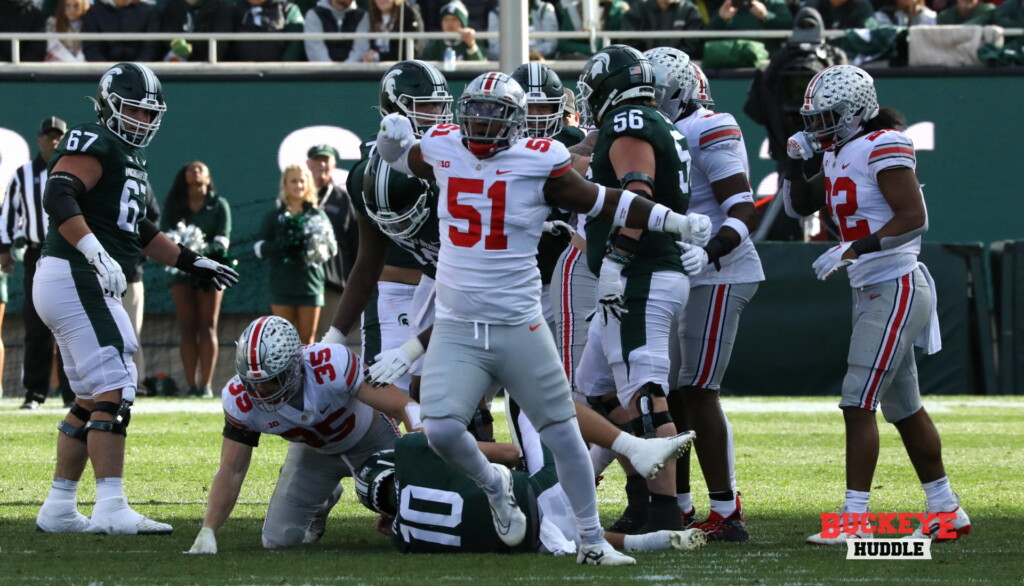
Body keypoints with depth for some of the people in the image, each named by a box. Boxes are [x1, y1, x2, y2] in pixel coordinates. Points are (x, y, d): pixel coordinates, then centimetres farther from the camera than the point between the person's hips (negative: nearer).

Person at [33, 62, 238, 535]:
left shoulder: (128, 156, 22)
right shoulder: (94, 144, -9)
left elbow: (138, 230, 30)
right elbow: (58, 197, -25)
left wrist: (191, 262, 30)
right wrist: (96, 252, -35)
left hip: (85, 286, 11)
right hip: (74, 279, -11)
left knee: (90, 400, 13)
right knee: (114, 390, -14)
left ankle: (59, 508, 16)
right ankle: (111, 509, -19)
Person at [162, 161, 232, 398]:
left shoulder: (219, 205, 8)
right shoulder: (174, 205, 12)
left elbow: (223, 238, -3)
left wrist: (206, 249, -23)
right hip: (182, 268, 1)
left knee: (207, 327, -5)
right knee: (187, 328, -3)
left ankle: (206, 384, -8)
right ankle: (191, 385, -4)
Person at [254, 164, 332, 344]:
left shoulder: (318, 215, 8)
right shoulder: (274, 216, 9)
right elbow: (259, 248, 1)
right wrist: (280, 247, -19)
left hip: (310, 284, 0)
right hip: (282, 287, 0)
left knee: (307, 339, 4)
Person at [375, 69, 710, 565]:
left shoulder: (539, 164, -7)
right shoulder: (443, 150, 3)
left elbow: (601, 202, 2)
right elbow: (405, 157, 27)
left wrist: (675, 221, 1)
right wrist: (394, 139, 6)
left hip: (520, 328, -2)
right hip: (455, 330, 2)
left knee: (563, 434, 4)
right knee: (441, 430, -15)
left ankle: (592, 540, 20)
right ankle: (493, 485, 17)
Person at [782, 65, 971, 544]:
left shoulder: (884, 148, -14)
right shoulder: (838, 156, 13)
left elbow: (914, 218, -21)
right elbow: (799, 207, 24)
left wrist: (852, 250, -25)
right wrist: (795, 162, 7)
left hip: (896, 288, -10)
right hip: (872, 292, 10)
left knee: (858, 404, -12)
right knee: (904, 407, 14)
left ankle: (855, 519, -12)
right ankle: (947, 511, 22)